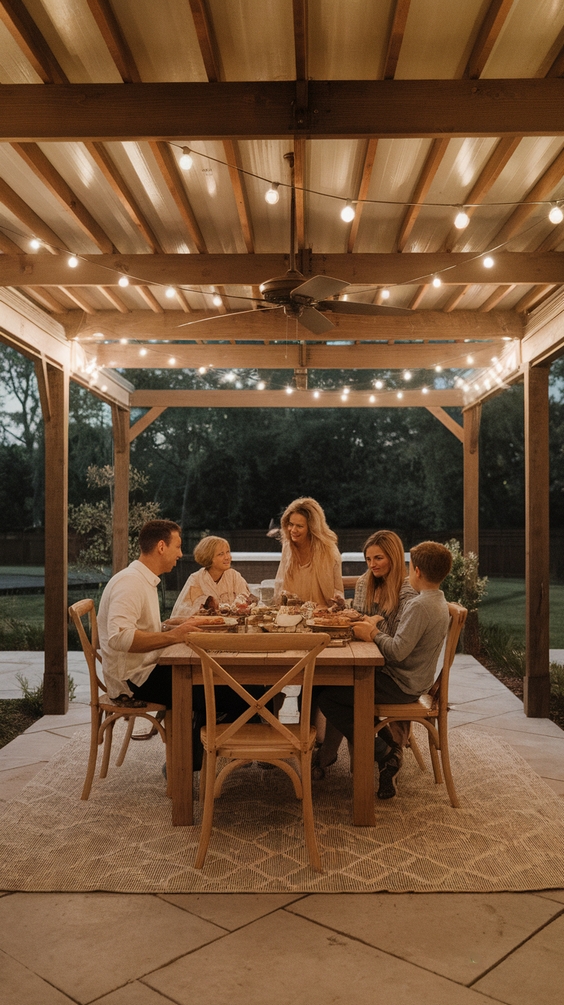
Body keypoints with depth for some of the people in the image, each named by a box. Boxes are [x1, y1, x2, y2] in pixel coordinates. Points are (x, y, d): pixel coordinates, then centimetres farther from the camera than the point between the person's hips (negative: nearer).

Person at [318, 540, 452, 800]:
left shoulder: (420, 606, -24)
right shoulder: (437, 601, 8)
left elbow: (398, 651, -29)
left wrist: (374, 633, -13)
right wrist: (377, 625, 2)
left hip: (401, 686, -10)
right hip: (412, 680, 10)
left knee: (328, 698, -11)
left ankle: (384, 753, -5)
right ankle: (385, 741, 17)